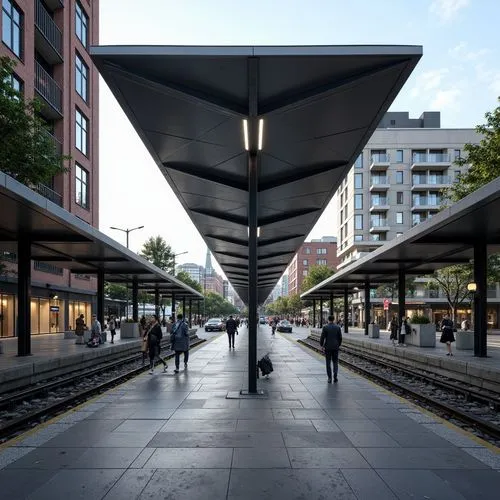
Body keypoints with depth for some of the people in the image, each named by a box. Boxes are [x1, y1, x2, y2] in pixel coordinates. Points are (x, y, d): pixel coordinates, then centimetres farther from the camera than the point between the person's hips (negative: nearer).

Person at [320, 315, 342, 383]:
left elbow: (322, 337, -8)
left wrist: (321, 345, 5)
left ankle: (329, 378, 7)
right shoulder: (338, 327, 0)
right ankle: (335, 377, 1)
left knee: (328, 363, 8)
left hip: (327, 347, -2)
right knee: (335, 362, 13)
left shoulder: (325, 327, -8)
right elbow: (340, 338, 2)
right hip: (335, 347, 2)